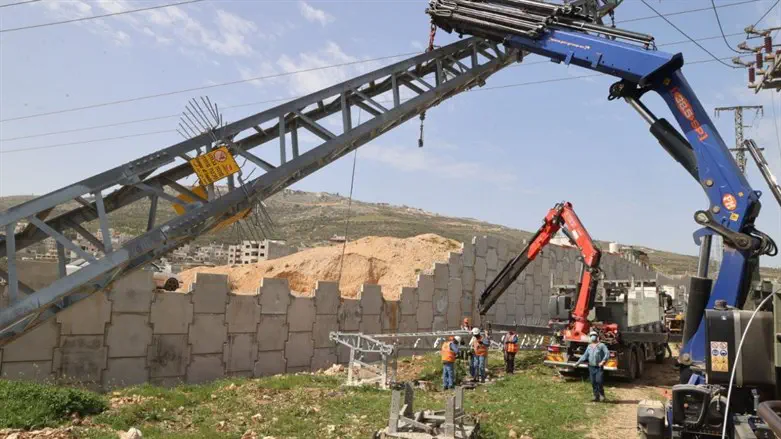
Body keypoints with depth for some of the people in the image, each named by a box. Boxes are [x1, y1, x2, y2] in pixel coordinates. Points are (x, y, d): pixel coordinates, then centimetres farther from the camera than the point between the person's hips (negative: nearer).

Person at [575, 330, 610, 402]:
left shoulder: (601, 345, -2)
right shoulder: (589, 346, 14)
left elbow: (607, 353, -13)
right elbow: (585, 355, 15)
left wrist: (603, 361, -25)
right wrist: (578, 362, 6)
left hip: (599, 367, -5)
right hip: (591, 367, 5)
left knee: (599, 381, -14)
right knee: (593, 383, 4)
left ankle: (602, 395, 7)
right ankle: (597, 397, 11)